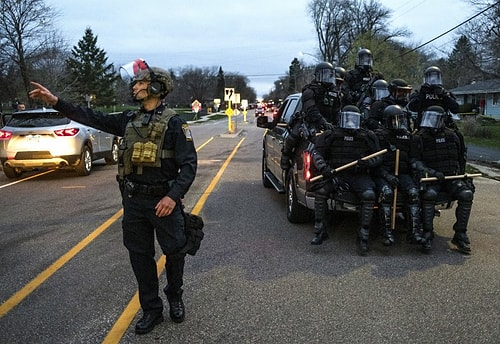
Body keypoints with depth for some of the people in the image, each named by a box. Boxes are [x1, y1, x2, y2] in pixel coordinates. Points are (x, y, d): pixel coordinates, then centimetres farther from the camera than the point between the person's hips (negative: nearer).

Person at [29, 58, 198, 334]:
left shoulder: (173, 123, -11)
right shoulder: (129, 121, 7)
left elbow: (189, 164, -15)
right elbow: (93, 118, 10)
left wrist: (173, 196, -25)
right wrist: (56, 102, 3)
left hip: (163, 201, -5)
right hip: (133, 200, 6)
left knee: (174, 252, 8)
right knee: (140, 256, 11)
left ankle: (175, 298, 34)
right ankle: (151, 310, 26)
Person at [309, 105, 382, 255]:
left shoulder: (367, 136, 10)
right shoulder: (331, 135, 8)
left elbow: (378, 156, 10)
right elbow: (316, 152, 0)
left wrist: (366, 162, -13)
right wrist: (324, 168, -19)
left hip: (359, 175, 0)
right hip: (336, 174, 0)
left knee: (369, 195, -28)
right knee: (321, 191, -25)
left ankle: (363, 237, -18)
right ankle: (320, 231, -10)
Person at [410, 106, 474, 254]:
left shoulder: (452, 136, 10)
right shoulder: (419, 138, 0)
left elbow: (462, 157, 23)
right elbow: (414, 161, -8)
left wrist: (461, 174, 13)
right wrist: (431, 172, -21)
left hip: (452, 177, 3)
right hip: (431, 178, -3)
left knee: (466, 194, -24)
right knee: (429, 194, -34)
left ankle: (460, 235, -13)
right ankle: (427, 233, -23)